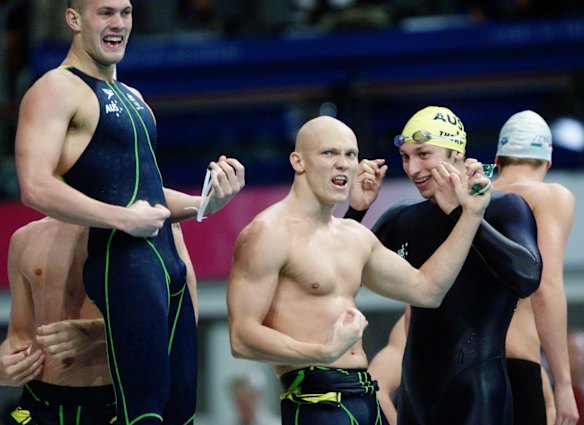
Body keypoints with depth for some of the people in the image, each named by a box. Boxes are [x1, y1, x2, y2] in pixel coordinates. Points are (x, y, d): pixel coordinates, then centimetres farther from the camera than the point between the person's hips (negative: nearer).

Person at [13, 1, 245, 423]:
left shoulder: (130, 97, 24)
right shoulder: (57, 89, -5)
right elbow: (36, 188, -18)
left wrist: (206, 203, 13)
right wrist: (125, 219, -20)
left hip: (168, 264, 9)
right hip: (122, 261, -9)